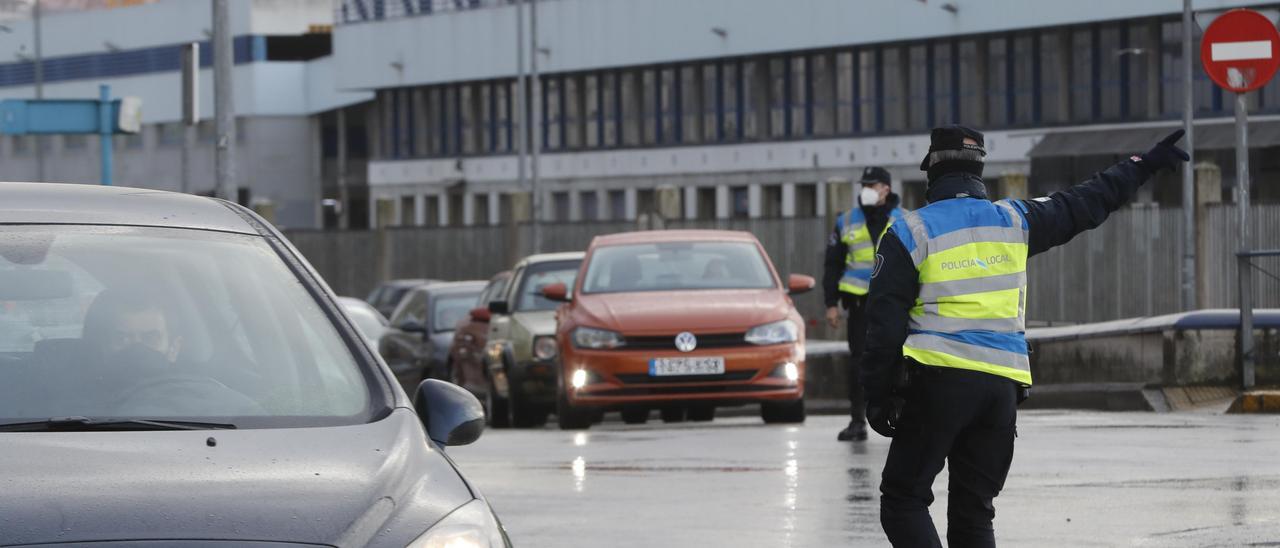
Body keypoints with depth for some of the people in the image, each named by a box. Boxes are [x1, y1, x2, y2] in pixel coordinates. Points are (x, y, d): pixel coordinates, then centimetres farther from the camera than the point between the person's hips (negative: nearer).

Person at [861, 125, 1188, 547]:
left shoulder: (909, 233, -1)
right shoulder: (1013, 221, 8)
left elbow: (885, 322, -4)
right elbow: (1085, 204, 20)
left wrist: (878, 395, 0)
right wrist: (1143, 165, 32)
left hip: (939, 383, -4)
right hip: (1003, 385, 4)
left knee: (903, 500, 1)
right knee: (973, 511, 12)